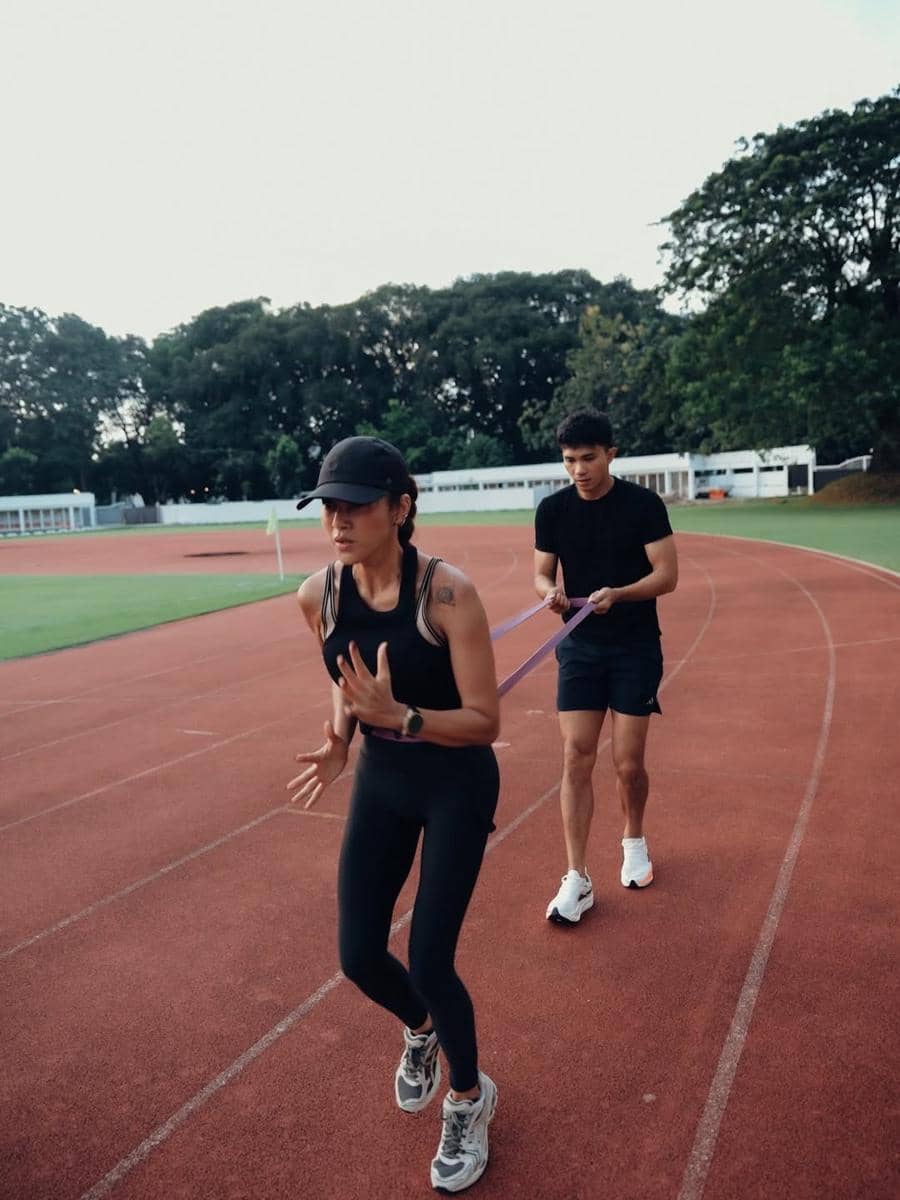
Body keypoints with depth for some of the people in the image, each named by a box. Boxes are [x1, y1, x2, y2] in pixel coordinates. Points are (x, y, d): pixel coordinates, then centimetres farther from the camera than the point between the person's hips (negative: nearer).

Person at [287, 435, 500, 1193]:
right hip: (380, 778, 5)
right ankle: (420, 1030, 45)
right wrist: (340, 739, -9)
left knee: (429, 962, -4)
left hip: (457, 785, -4)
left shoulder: (448, 591, -26)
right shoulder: (318, 596, -11)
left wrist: (398, 716, -36)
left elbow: (485, 721, -22)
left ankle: (470, 1100, 30)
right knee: (359, 957, 7)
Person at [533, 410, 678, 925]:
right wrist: (550, 592, -18)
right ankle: (578, 880, 5)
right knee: (577, 758, -3)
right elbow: (542, 573, 6)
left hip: (636, 650, -2)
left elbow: (667, 575, -9)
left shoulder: (644, 504, -8)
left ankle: (635, 839, 34)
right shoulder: (552, 509, 0)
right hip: (580, 649, 2)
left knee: (628, 763, 3)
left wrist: (617, 594, -26)